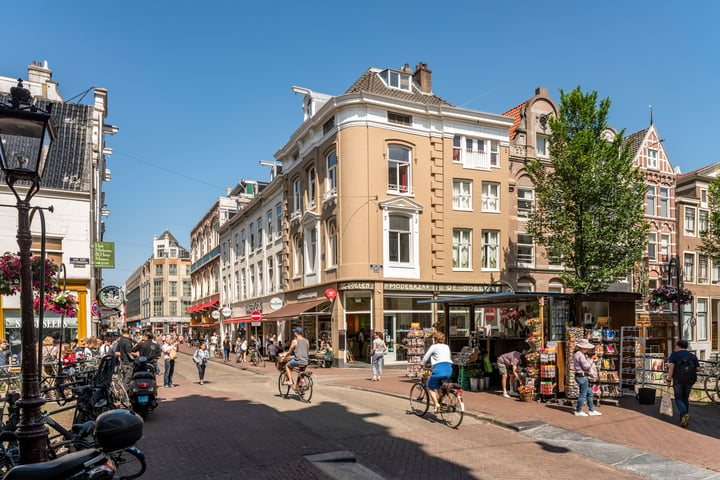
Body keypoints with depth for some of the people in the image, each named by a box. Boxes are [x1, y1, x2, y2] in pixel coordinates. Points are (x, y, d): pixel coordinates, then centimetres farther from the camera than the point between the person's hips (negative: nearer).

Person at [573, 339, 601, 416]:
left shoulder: (577, 354, 13)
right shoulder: (580, 355, -19)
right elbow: (586, 366, -20)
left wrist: (592, 360, 8)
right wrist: (591, 359, -7)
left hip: (583, 376, 11)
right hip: (582, 376, -11)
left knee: (589, 393, 17)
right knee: (583, 394, 0)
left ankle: (591, 410, 26)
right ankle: (578, 411, 10)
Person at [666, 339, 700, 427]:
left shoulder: (674, 354, -1)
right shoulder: (693, 356, 9)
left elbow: (671, 367, -11)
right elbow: (698, 368, 2)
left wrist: (669, 380, -8)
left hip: (678, 380, -3)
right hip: (689, 380, 3)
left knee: (678, 398, 7)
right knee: (685, 398, 18)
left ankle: (684, 414, -16)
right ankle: (683, 418, 21)